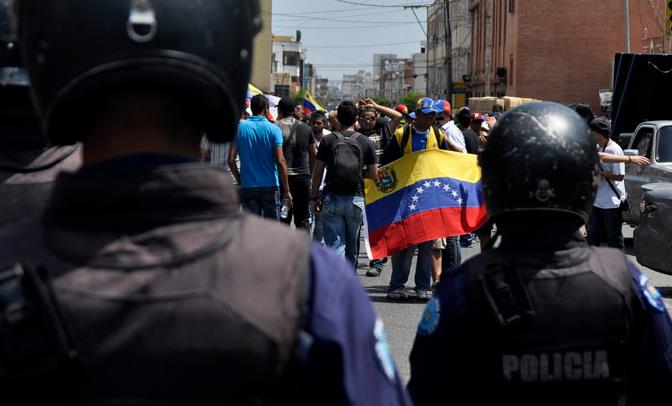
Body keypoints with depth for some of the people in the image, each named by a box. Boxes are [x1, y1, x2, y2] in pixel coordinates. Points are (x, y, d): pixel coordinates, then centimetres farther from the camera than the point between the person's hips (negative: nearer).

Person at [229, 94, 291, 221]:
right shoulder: (273, 130, -5)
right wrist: (286, 190, -5)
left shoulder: (239, 128, 0)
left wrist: (240, 180, 11)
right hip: (270, 186, -1)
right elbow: (280, 161, -10)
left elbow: (231, 160, -3)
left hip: (247, 187, 2)